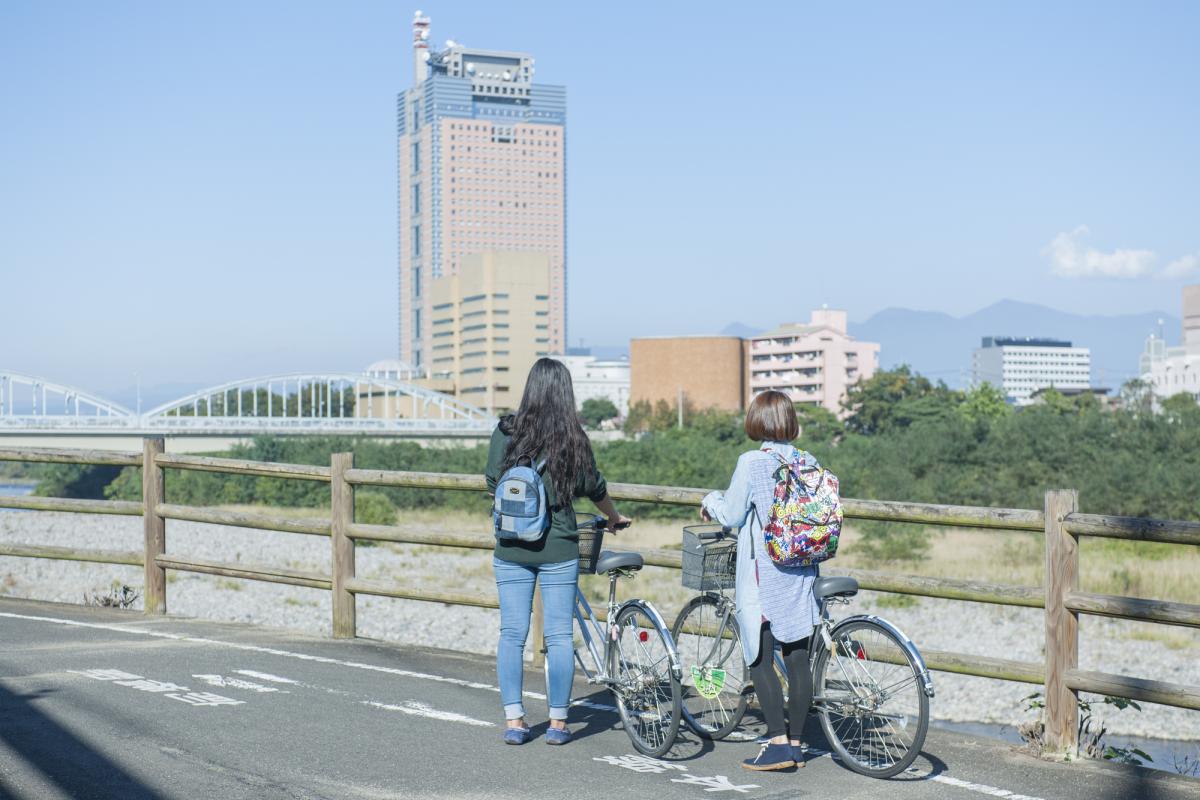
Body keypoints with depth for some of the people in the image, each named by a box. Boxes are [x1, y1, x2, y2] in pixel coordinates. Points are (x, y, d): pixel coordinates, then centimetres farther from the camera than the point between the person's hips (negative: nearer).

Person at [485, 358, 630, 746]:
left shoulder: (505, 432, -4)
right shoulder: (573, 438, -4)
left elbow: (493, 481, 4)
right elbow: (594, 488, 5)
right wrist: (615, 518, 25)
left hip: (511, 549, 1)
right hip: (558, 551, -1)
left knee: (511, 634, 7)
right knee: (559, 636, 6)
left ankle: (514, 722, 9)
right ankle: (558, 723, 10)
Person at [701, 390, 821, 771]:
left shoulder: (751, 463, -12)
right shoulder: (809, 463, 4)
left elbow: (732, 516, -7)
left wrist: (711, 500, 13)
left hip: (762, 577, -5)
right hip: (802, 575, 5)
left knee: (760, 660, 1)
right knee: (798, 658, 9)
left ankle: (778, 744, -3)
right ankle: (796, 743, 15)